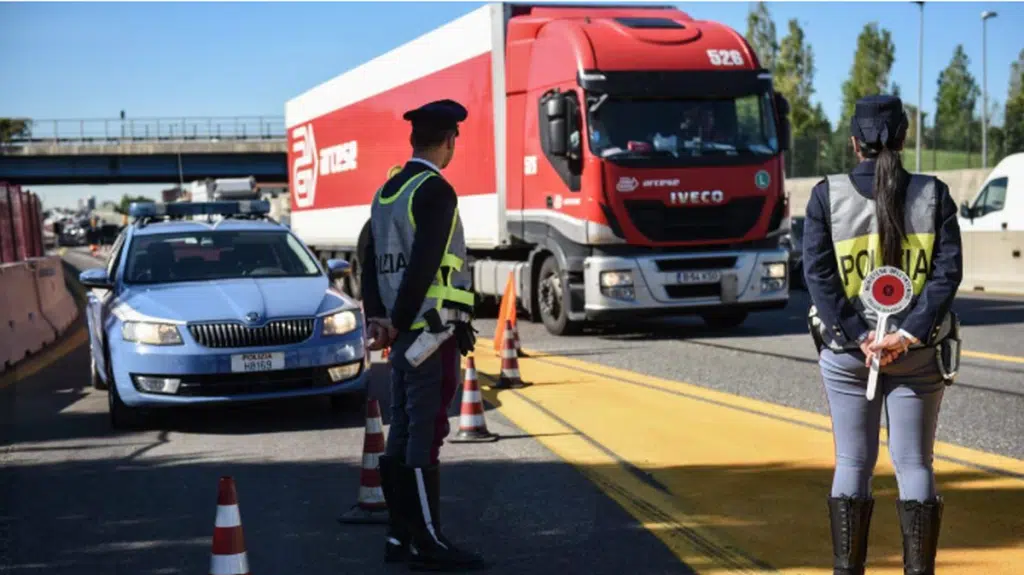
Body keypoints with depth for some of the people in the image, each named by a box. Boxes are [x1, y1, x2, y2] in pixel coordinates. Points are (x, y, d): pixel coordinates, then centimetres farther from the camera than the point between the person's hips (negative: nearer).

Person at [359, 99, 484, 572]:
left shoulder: (386, 190, 14)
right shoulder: (436, 191, -12)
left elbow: (372, 261, 12)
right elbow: (424, 265, -19)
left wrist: (376, 318, 5)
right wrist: (396, 324, -13)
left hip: (404, 334, 9)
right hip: (432, 328, -9)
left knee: (402, 433, 11)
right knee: (425, 433, -6)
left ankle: (400, 535, 17)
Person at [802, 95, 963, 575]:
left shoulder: (827, 195, -4)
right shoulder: (933, 194, -2)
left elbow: (818, 273, -11)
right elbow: (948, 271, -10)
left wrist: (859, 337, -13)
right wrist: (908, 335, -15)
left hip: (846, 349, 0)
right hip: (918, 352, 0)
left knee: (852, 463, 9)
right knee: (914, 464, 8)